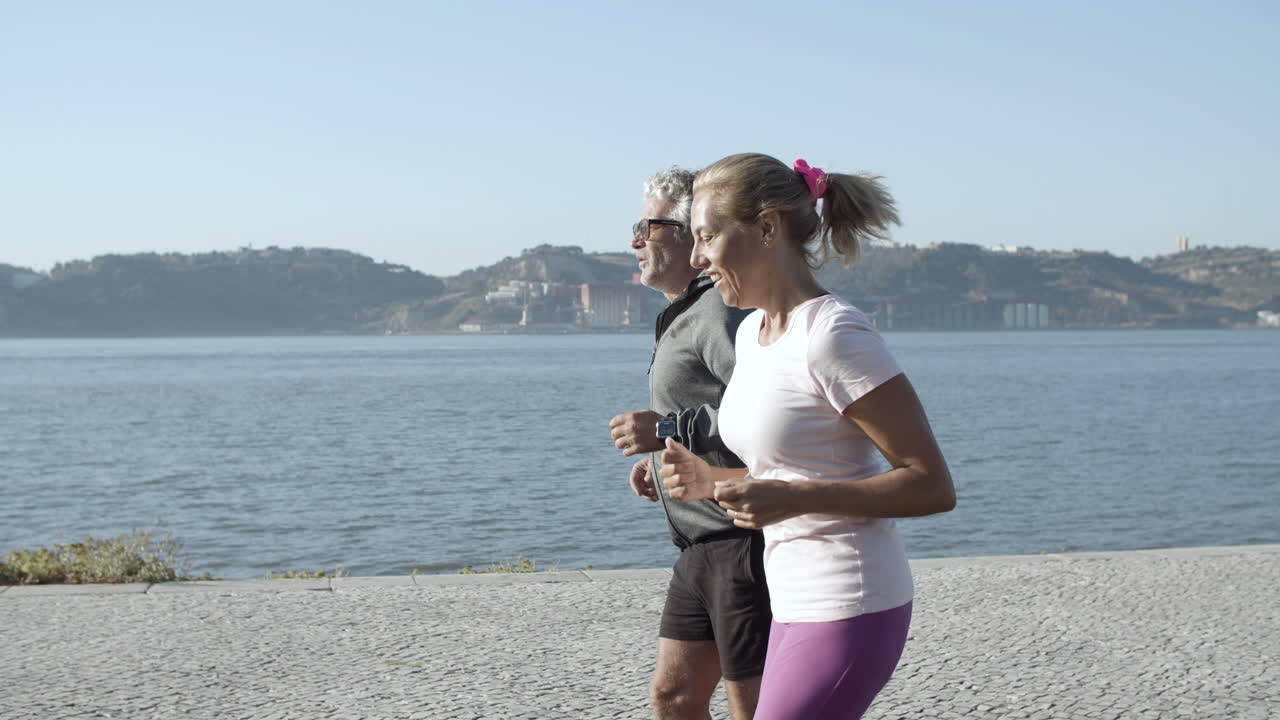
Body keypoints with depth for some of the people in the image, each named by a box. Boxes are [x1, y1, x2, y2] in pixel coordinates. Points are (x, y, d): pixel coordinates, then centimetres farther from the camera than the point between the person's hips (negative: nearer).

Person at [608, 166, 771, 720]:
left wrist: (670, 431, -24)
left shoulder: (722, 313, -15)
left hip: (748, 539, -11)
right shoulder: (686, 317, 19)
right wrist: (666, 459, 14)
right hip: (705, 546, 11)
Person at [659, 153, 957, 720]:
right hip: (797, 607, 9)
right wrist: (709, 481, 4)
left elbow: (932, 486, -16)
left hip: (848, 613, -9)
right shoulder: (752, 333, 11)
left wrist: (794, 498, -24)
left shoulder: (833, 336, -16)